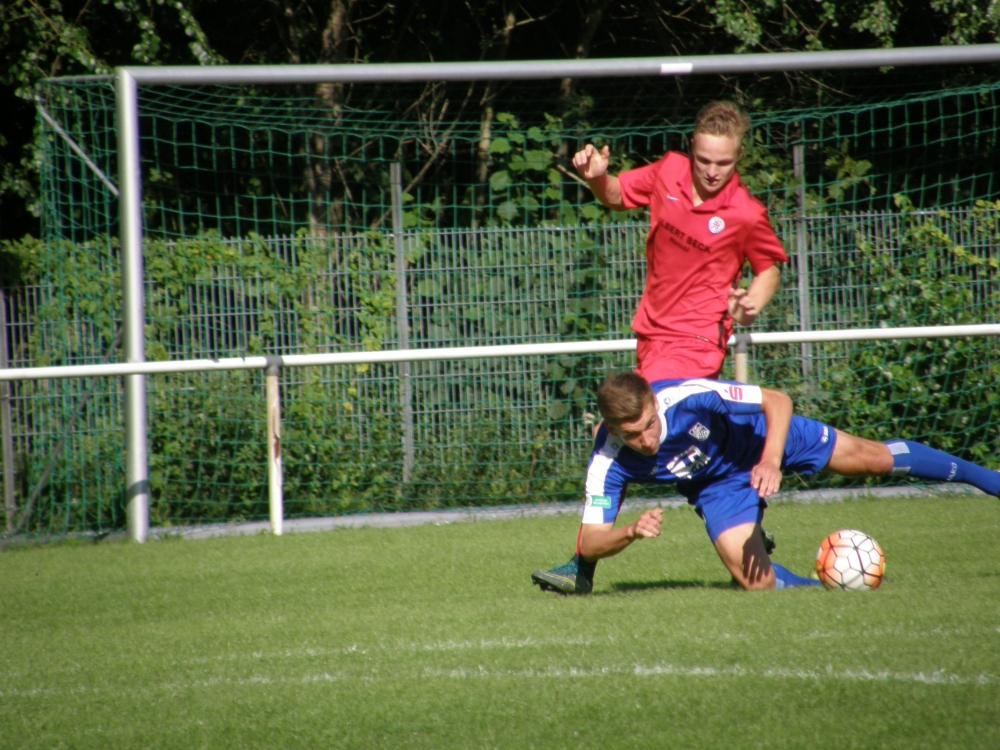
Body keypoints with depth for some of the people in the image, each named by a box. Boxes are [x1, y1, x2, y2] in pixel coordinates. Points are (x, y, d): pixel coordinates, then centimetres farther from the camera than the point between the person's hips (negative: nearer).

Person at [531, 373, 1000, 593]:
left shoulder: (688, 397, -38)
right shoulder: (609, 462, -31)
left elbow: (778, 401, -32)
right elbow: (590, 542, -29)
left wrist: (771, 460, -48)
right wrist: (632, 532, -50)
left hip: (760, 436, -2)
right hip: (718, 485, 2)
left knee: (867, 457, 7)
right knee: (756, 581, -17)